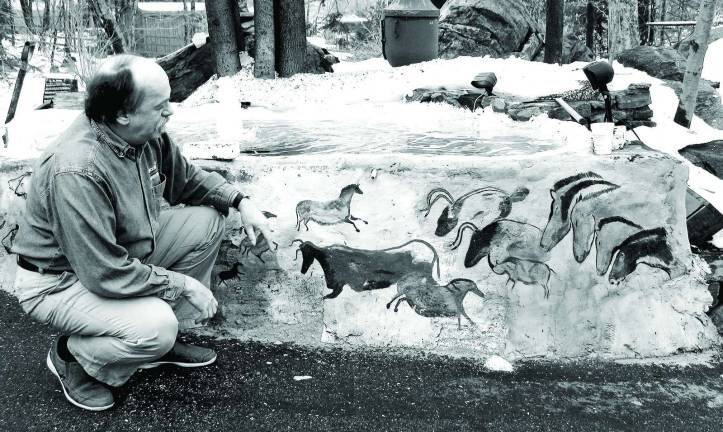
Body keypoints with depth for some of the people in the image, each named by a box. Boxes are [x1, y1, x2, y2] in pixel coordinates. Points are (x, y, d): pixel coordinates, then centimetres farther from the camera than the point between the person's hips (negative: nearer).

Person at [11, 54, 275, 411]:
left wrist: (240, 200, -4)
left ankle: (164, 340, 10)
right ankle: (71, 356, 2)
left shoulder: (147, 135, -11)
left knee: (206, 221, -2)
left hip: (123, 250, 9)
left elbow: (186, 179, 10)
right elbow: (106, 274, -33)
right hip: (60, 280, -9)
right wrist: (182, 283, -23)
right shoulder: (76, 171, -35)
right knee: (155, 327, -31)